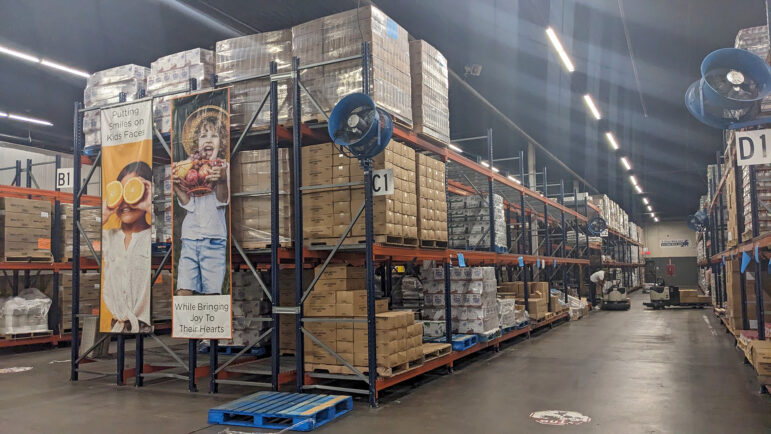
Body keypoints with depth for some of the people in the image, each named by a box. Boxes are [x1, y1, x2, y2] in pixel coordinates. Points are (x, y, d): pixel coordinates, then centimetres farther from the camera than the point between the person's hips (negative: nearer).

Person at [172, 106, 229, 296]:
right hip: (190, 236, 2)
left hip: (214, 238, -2)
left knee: (211, 291, -2)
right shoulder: (188, 167, 11)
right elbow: (188, 204, 4)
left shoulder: (223, 167, 6)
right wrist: (175, 185, -12)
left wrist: (221, 179, -24)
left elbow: (223, 201, -7)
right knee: (183, 289, -4)